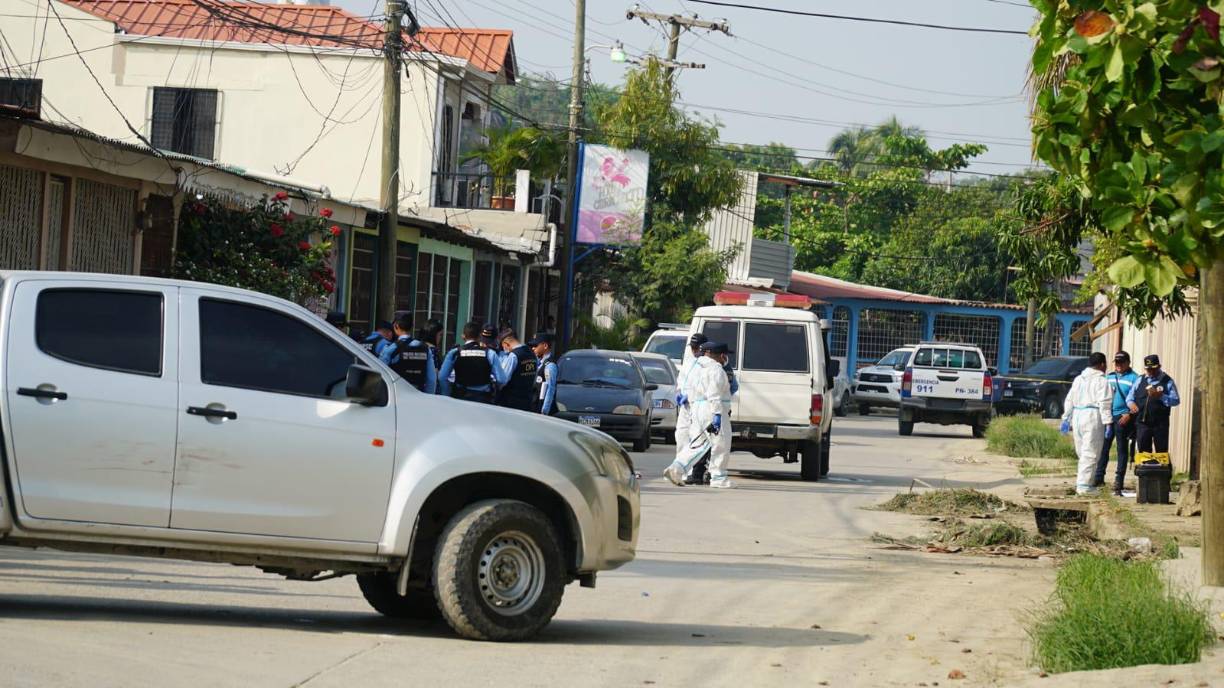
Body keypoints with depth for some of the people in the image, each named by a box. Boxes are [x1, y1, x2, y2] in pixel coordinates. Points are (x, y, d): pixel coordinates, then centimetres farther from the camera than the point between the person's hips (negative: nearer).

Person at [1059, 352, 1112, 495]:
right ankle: (1083, 485, -10)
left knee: (1082, 452, 14)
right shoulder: (1101, 381, -4)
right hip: (1093, 417, -7)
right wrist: (1107, 422, -13)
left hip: (1077, 416, 7)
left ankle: (1082, 482, 13)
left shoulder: (1078, 379, 18)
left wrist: (1066, 418, 23)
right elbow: (1104, 403, -12)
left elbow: (1069, 401, 19)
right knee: (1090, 453, -6)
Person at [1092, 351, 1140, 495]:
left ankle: (1118, 481, 2)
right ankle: (1099, 477, 11)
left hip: (1123, 418, -5)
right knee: (1103, 447, 4)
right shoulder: (1109, 377, 16)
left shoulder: (1134, 378, -2)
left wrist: (1129, 414, -17)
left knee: (1122, 449, 0)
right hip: (1107, 416, 5)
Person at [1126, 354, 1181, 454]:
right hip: (1142, 423, 4)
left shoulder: (1167, 381, 2)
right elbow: (1130, 397, 18)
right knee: (1143, 451, 6)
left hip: (1160, 424, -3)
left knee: (1162, 453, -3)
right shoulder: (1140, 381, 14)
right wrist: (1131, 404, -5)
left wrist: (1160, 396, -17)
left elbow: (1176, 400, -4)